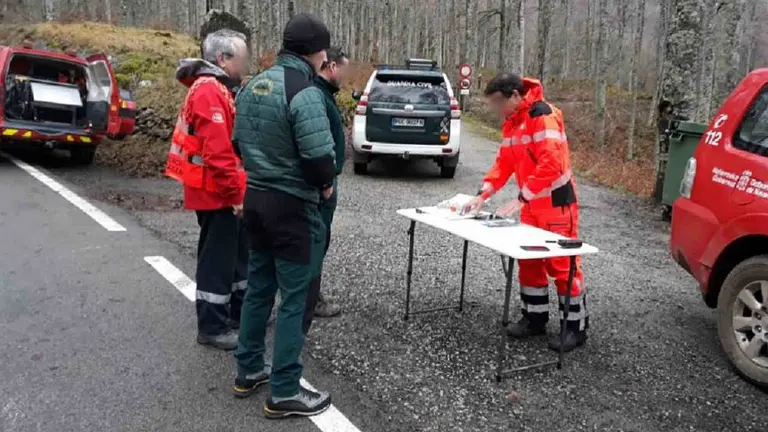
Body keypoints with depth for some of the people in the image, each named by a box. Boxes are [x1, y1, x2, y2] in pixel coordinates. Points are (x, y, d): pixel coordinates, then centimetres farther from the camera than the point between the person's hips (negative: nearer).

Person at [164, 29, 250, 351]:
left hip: (222, 192, 10)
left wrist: (236, 189, 17)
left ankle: (239, 314, 32)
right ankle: (212, 328, 11)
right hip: (217, 194, -10)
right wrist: (234, 194, -22)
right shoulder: (209, 91, -18)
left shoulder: (215, 88, 16)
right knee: (217, 260, -1)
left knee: (237, 254, 19)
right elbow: (217, 151, -26)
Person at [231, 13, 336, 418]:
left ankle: (248, 371, 32)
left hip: (255, 198, 9)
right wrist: (325, 184, -4)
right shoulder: (304, 92, -19)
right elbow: (319, 158, -24)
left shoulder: (251, 85, 8)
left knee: (258, 287, 19)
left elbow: (241, 142, 14)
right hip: (293, 206, -8)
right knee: (293, 299, 2)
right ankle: (284, 392, 12)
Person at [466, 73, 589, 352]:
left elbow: (552, 164, -28)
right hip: (531, 204, 9)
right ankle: (535, 318, 26)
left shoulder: (543, 115, -19)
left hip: (556, 203, -9)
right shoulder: (511, 123, 9)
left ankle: (576, 327, 12)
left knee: (563, 264, -1)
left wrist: (521, 199, -28)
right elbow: (504, 162, 11)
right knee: (529, 262, 13)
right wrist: (484, 194, -1)